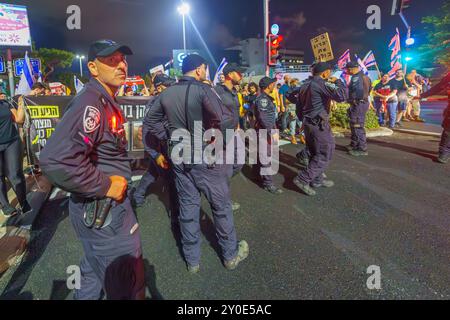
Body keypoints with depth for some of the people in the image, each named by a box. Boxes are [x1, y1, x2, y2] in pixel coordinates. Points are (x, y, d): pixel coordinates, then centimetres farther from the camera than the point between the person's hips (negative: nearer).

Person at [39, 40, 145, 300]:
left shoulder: (106, 102, 10)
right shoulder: (90, 104, -22)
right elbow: (56, 160, -35)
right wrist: (105, 186, -25)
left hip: (109, 203, 10)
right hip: (101, 210, -10)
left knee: (95, 271, 29)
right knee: (128, 286, 6)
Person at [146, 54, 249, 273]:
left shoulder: (167, 93, 6)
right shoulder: (202, 89, -14)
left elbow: (152, 119, 15)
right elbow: (223, 117, -27)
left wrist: (169, 137, 12)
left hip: (179, 157, 6)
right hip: (204, 158, -6)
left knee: (187, 206, 15)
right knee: (221, 205, 10)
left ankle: (192, 260, 28)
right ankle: (231, 255, 26)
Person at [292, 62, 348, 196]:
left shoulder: (305, 85, 12)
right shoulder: (322, 83, -15)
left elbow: (300, 104, 19)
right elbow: (342, 96, -23)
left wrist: (303, 119, 27)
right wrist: (337, 81, -7)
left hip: (308, 122, 9)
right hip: (319, 124, -9)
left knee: (315, 153, 18)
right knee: (324, 155, -2)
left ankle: (317, 180, 26)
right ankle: (302, 179, -7)